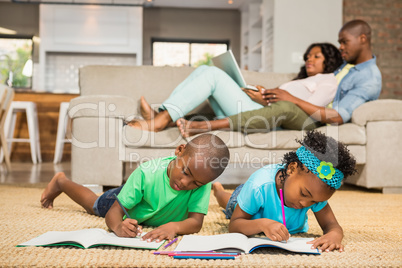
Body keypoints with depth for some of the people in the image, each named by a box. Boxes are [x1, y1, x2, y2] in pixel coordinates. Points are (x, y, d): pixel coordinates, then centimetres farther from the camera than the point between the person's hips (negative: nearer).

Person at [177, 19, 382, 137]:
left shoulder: (370, 79, -10)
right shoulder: (347, 65, 22)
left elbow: (337, 117, -21)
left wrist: (292, 99, -21)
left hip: (320, 124, -10)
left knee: (285, 107, -38)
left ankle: (206, 126, -44)